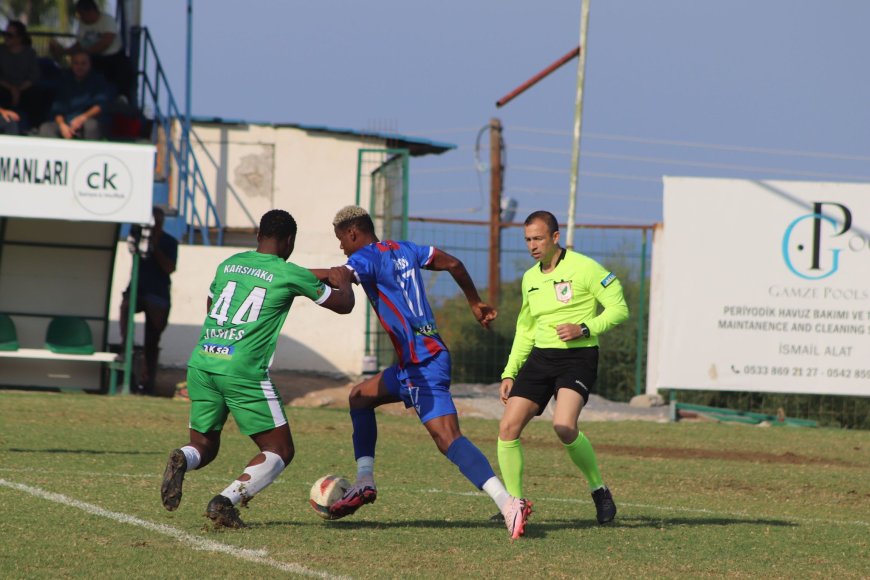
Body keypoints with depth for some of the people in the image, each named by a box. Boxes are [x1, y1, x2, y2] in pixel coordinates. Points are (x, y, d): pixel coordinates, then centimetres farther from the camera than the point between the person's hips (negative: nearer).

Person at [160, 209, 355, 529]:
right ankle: (226, 500, -12)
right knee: (280, 451, 8)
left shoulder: (228, 264, 15)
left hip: (201, 364, 5)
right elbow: (344, 305, 14)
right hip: (244, 372, -5)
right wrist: (344, 280, 35)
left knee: (204, 446, 19)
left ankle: (183, 460, -17)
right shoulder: (289, 275, 1)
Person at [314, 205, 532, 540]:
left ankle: (508, 504, -35)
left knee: (448, 438, -20)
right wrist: (475, 302, 34)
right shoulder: (403, 249, 17)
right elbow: (452, 264, 22)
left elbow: (337, 278, -25)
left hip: (422, 364, -10)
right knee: (360, 397, 25)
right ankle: (364, 484, 22)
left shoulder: (367, 257, -7)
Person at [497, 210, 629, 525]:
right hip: (540, 357, 6)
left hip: (577, 357, -6)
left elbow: (619, 308, -6)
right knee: (508, 427, -7)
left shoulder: (583, 268, -8)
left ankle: (599, 491, -6)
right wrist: (509, 373, 16)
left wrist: (584, 329, -20)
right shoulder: (530, 278, 13)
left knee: (564, 426, -28)